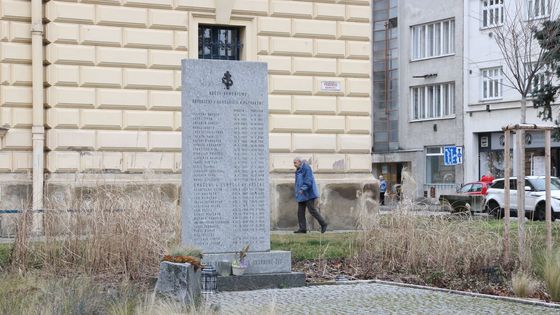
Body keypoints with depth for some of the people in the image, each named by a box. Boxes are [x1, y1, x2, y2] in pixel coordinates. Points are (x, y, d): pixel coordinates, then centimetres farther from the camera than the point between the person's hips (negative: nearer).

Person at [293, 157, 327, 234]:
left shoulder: (306, 168, -11)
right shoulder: (298, 170, 18)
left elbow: (308, 180, -20)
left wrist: (303, 189, -28)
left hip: (308, 194, -9)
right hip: (302, 195, 9)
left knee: (312, 210, -10)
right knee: (300, 212, 1)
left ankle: (323, 224, 1)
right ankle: (303, 228, -1)